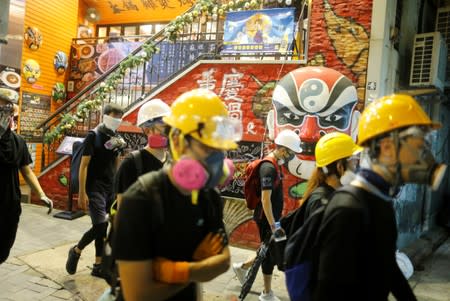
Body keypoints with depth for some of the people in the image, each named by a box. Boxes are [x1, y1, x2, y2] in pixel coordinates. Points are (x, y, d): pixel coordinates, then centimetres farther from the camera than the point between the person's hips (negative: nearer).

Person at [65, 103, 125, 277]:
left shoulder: (116, 139, 10)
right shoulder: (93, 136, -8)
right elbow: (84, 166, -11)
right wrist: (82, 193, -15)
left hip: (110, 188, 6)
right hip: (94, 188, -6)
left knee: (103, 229, 9)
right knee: (100, 226, -12)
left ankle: (98, 266, 19)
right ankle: (76, 251, 14)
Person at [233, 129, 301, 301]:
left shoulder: (274, 164, 8)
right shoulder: (269, 168, -23)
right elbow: (265, 199, -25)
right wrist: (273, 225, -23)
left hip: (272, 216, 9)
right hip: (267, 218, -9)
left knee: (271, 251, 17)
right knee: (270, 253, 4)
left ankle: (242, 267, 33)